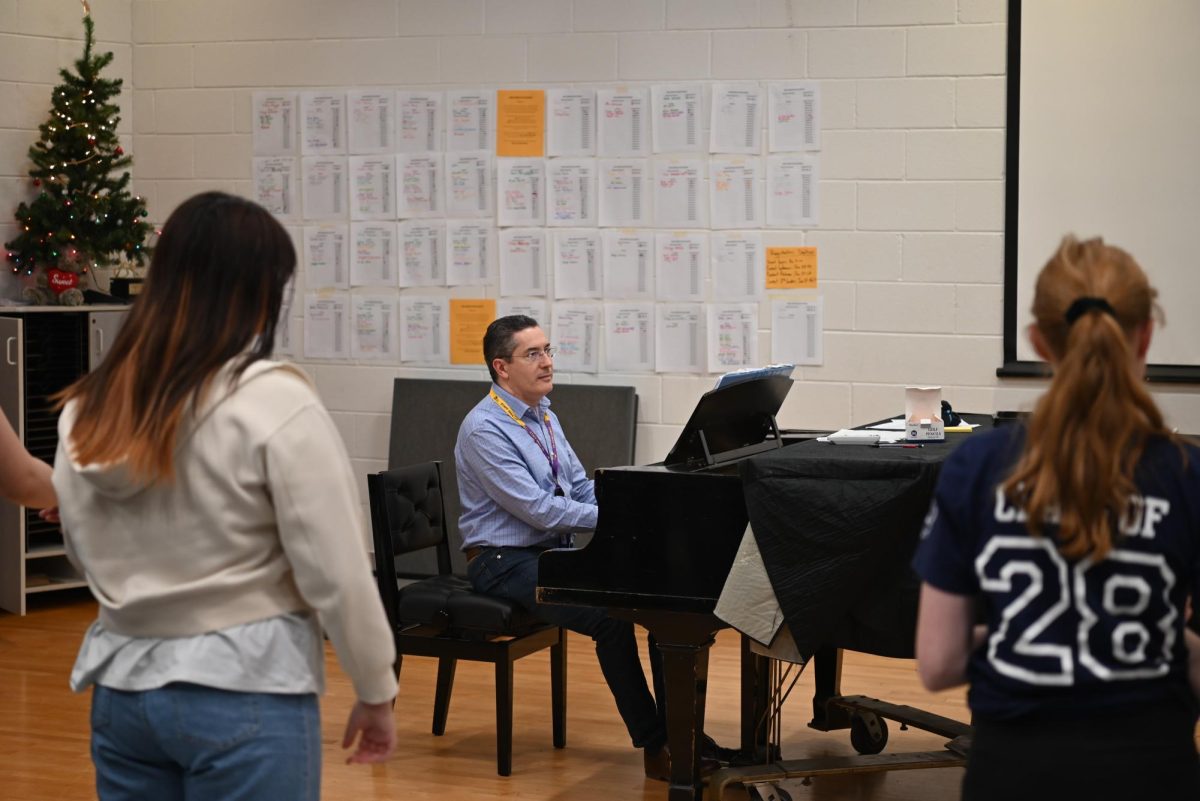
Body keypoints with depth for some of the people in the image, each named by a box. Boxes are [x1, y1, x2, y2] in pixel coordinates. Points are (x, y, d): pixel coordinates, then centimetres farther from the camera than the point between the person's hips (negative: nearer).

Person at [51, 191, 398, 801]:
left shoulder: (87, 408, 3)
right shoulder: (273, 401, -15)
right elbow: (336, 571, -13)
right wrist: (376, 693, -2)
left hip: (121, 687, 6)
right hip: (246, 692, -5)